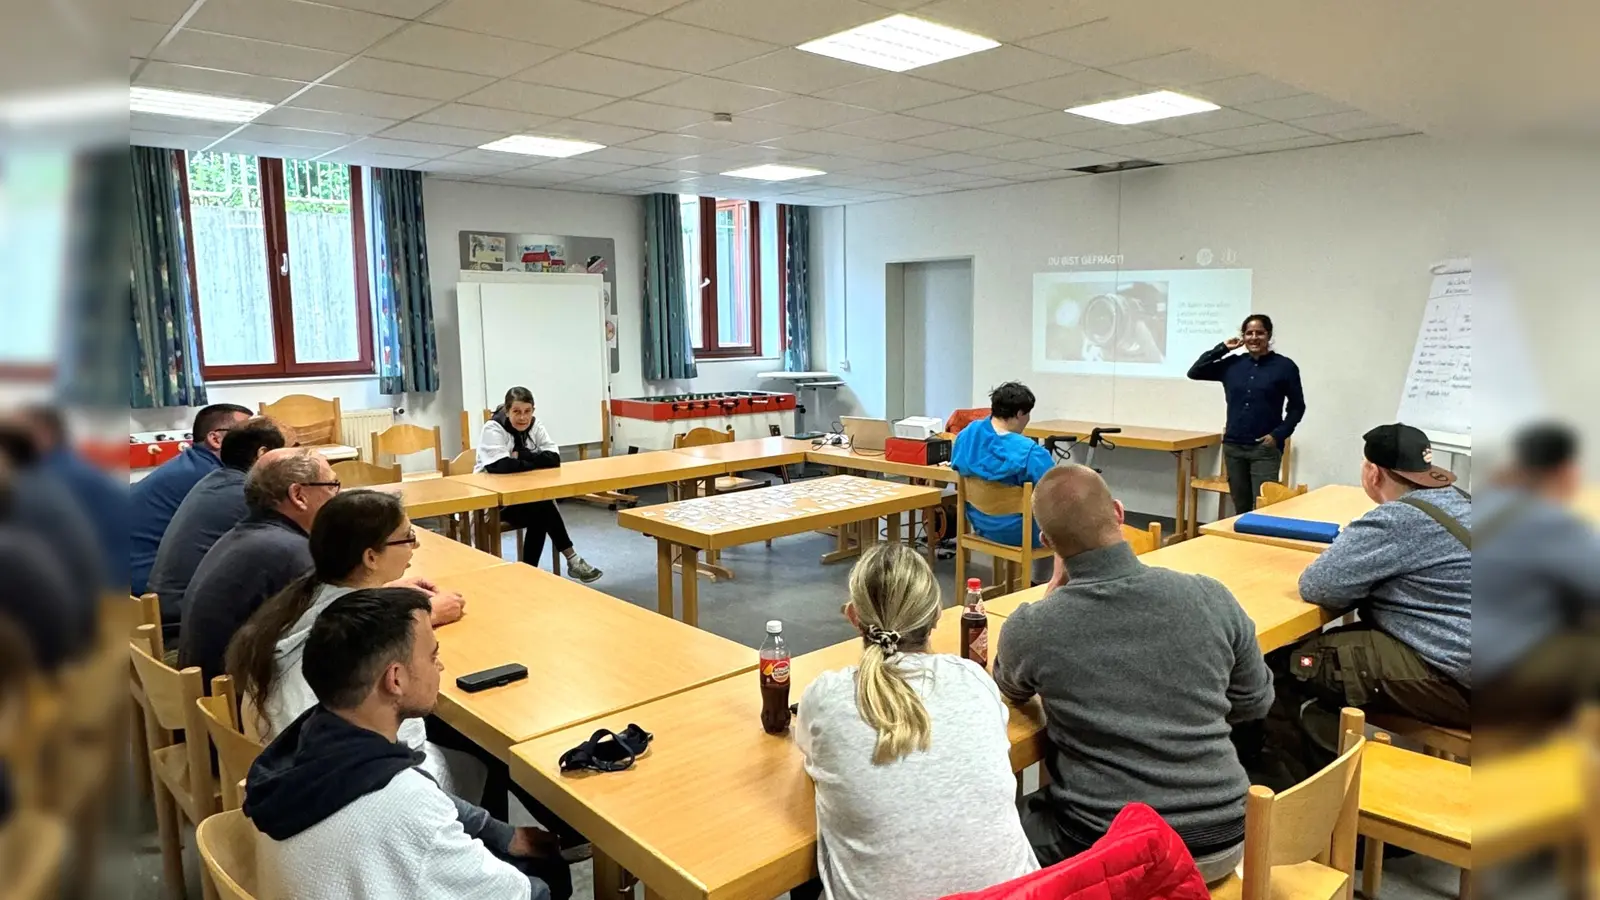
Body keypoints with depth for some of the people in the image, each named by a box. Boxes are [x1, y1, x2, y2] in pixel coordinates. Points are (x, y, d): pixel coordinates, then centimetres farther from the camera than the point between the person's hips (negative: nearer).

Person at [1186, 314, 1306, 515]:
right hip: (1233, 447, 4)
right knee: (1241, 508, 11)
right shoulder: (1232, 364, 6)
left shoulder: (1284, 366, -2)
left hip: (1265, 448, -4)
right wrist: (1222, 348, 1)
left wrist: (1278, 435, -9)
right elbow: (1194, 372, 4)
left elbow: (1297, 407, 2)